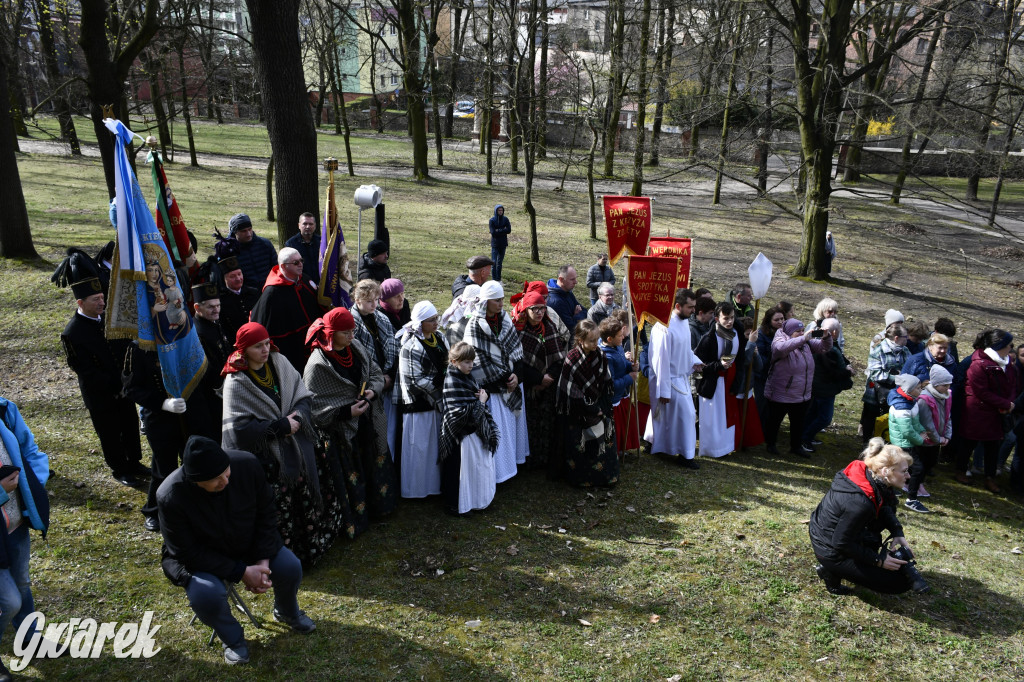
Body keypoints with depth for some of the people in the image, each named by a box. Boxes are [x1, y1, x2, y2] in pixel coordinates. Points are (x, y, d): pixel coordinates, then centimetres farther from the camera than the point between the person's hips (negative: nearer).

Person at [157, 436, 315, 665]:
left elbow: (265, 512, -10)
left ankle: (287, 613, 25)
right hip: (200, 558, -3)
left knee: (290, 567, -12)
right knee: (207, 594, -31)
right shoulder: (171, 497, -33)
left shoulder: (247, 464, -26)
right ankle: (232, 638, 4)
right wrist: (241, 572, -26)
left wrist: (263, 560, -17)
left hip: (250, 543, 3)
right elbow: (188, 552, -24)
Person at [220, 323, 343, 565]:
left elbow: (304, 397, 3)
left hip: (298, 449, 5)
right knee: (279, 511, 0)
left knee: (306, 502, 14)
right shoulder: (236, 382, -13)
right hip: (267, 459, -5)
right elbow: (240, 427, -18)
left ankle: (312, 545, 34)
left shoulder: (279, 362, 0)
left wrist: (297, 417, -17)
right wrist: (280, 427, -19)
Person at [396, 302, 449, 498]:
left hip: (436, 401, 8)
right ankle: (416, 488, 21)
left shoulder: (439, 338, 4)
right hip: (418, 404, -8)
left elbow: (448, 362, 19)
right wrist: (438, 384, -18)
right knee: (419, 446, 4)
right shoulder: (412, 347, -22)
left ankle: (433, 483, 35)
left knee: (435, 443, 19)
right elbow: (415, 380, -21)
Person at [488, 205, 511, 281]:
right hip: (495, 244, -3)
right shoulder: (492, 220, -7)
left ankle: (498, 279, 20)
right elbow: (493, 232, -15)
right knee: (494, 262, -9)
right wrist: (503, 230, -12)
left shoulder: (505, 219, 2)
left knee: (500, 262, 11)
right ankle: (494, 279, -5)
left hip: (503, 244, 3)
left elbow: (509, 230, -9)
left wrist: (498, 230, -14)